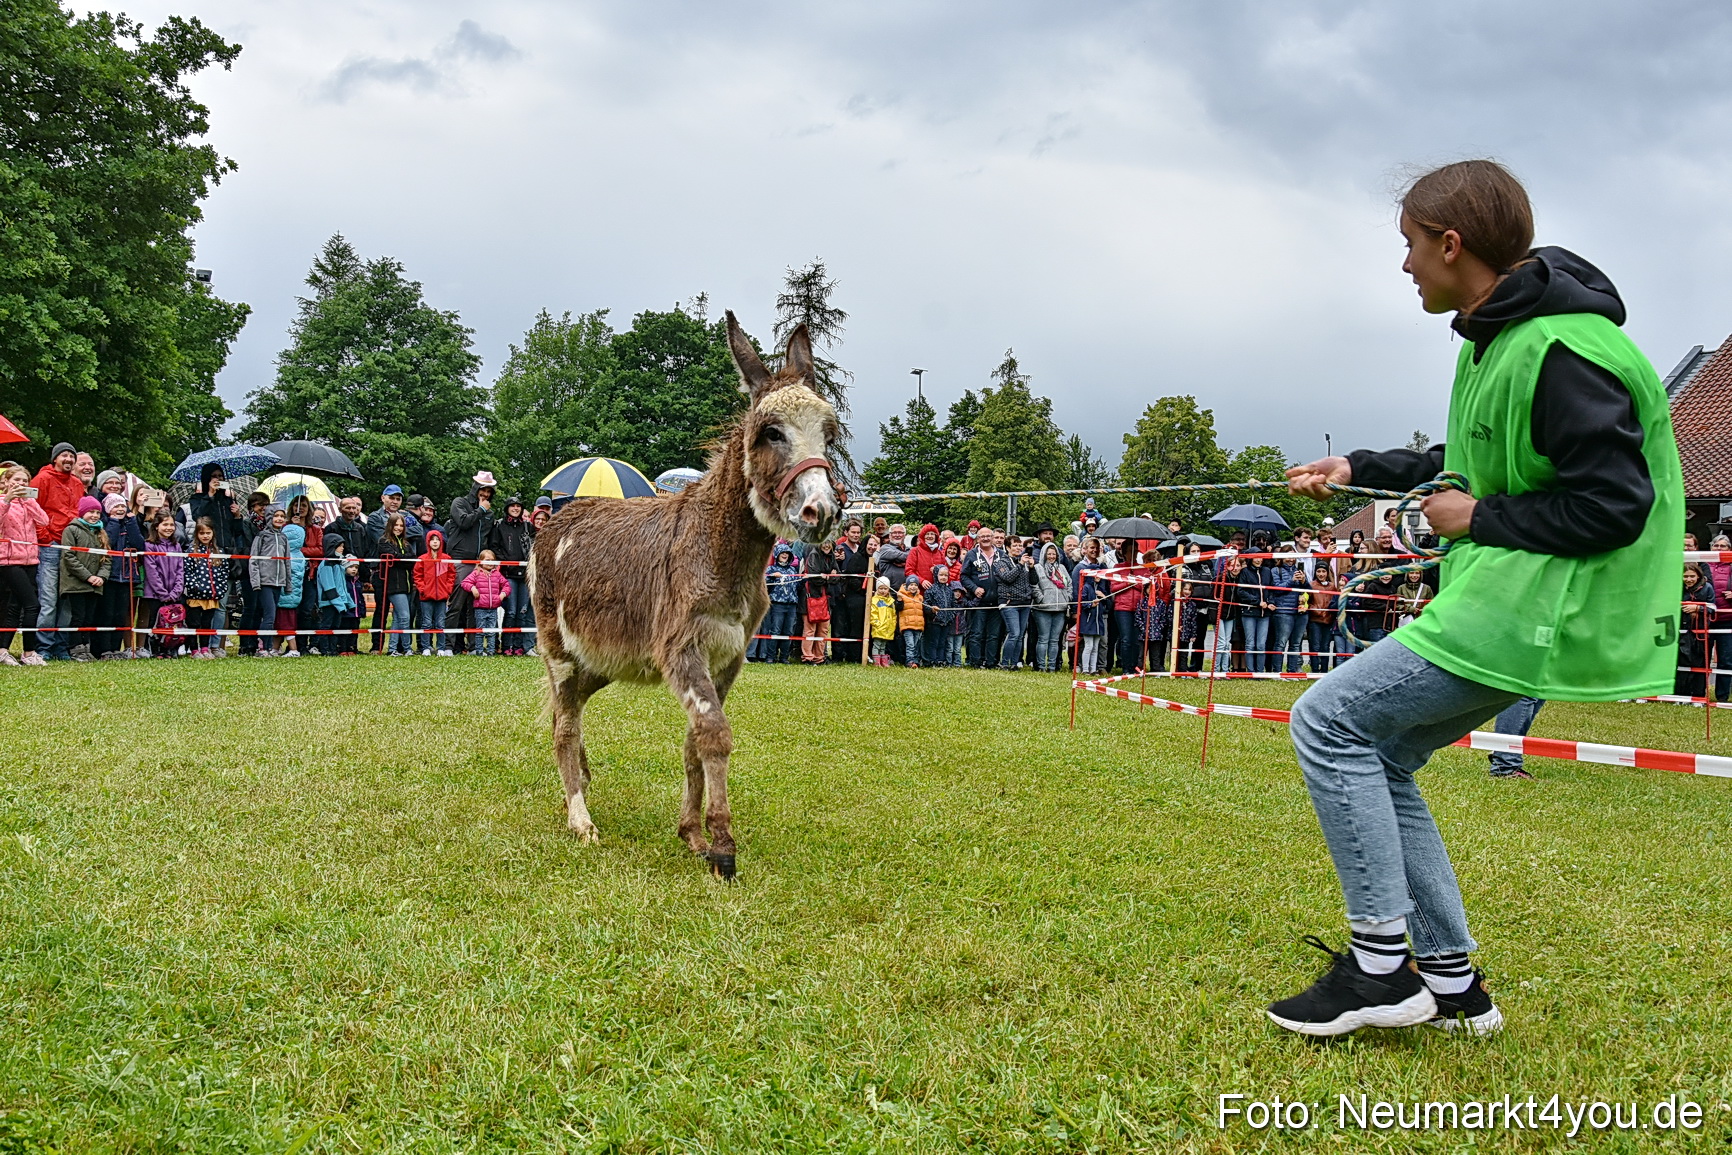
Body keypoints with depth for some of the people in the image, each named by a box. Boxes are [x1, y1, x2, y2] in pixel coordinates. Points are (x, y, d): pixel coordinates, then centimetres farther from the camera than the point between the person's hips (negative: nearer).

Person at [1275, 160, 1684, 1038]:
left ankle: (1380, 965, -3)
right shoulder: (1499, 338, 11)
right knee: (1378, 758, 13)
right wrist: (1359, 470, 27)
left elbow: (1616, 503, -24)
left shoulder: (1560, 353, -21)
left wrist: (1480, 520, -15)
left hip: (1537, 612, -10)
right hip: (1509, 603, 10)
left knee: (1327, 723, -9)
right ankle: (1449, 979, 18)